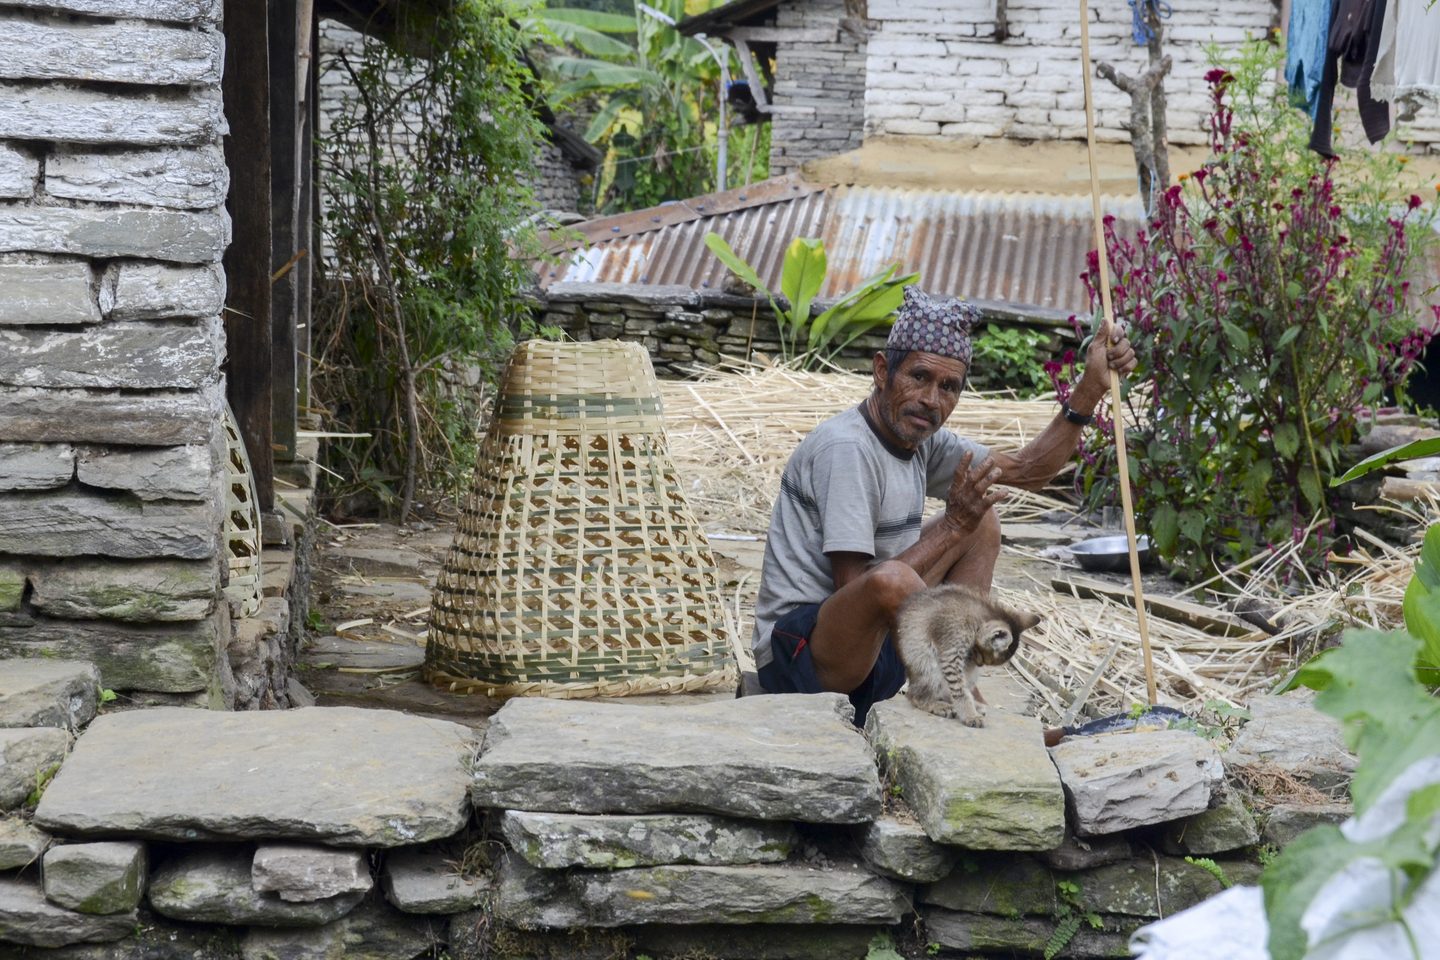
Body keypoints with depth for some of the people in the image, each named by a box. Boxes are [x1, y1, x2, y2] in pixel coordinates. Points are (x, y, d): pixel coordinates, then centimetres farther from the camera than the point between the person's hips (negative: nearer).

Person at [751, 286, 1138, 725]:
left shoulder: (920, 438, 7)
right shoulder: (847, 447, -21)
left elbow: (1027, 470, 18)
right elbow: (855, 589, -24)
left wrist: (1090, 388, 7)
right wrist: (951, 527, -21)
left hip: (869, 643, 10)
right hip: (796, 657, -10)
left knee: (981, 523, 13)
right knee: (891, 580, -39)